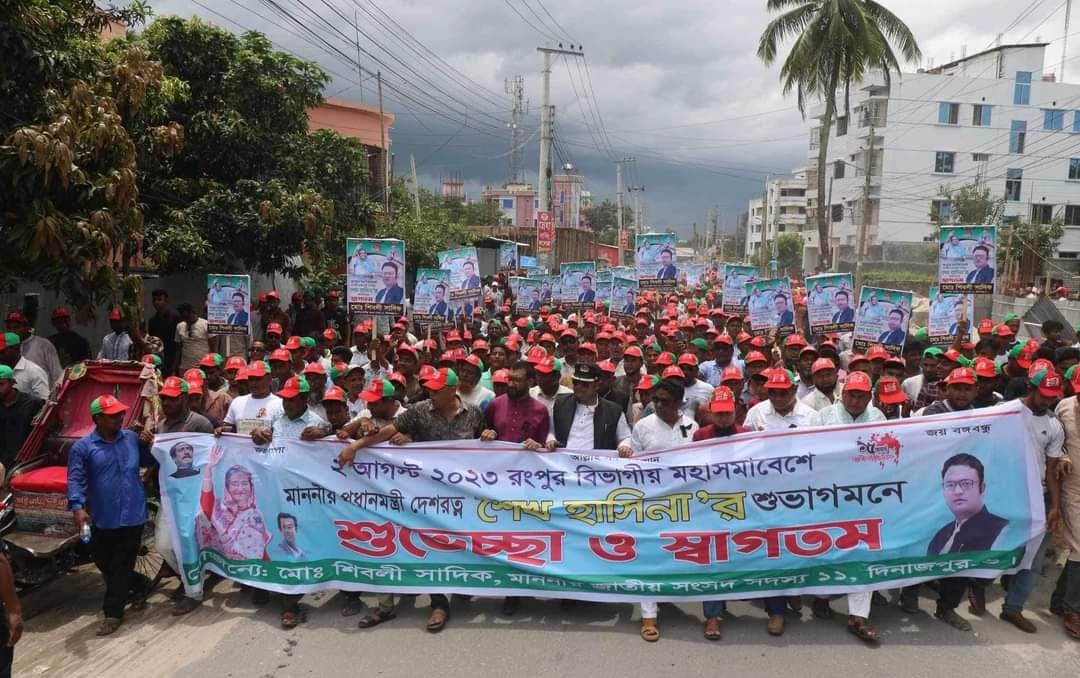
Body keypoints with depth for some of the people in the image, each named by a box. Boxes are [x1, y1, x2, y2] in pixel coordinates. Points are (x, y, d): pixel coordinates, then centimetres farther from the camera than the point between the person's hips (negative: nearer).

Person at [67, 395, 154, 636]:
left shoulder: (132, 438, 3)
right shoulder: (83, 447, -6)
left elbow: (148, 462, 16)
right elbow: (75, 479, -11)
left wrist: (148, 445, -3)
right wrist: (77, 507, -24)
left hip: (133, 516, 0)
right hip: (103, 519, 0)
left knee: (121, 567, 5)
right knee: (103, 562, 16)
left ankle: (113, 613, 16)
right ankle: (139, 584, 40)